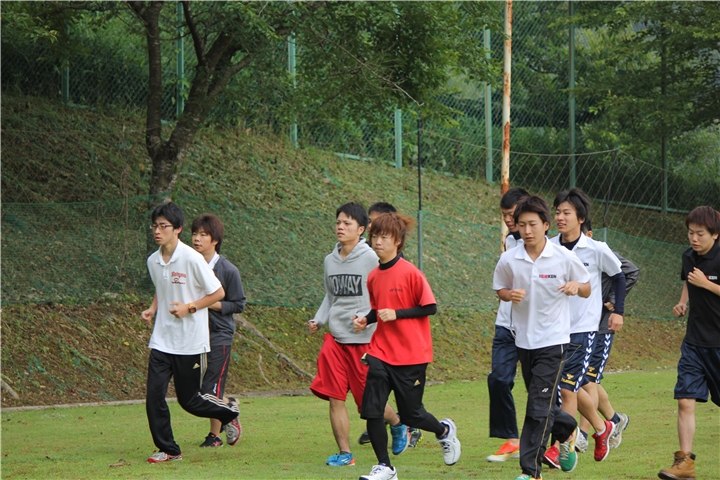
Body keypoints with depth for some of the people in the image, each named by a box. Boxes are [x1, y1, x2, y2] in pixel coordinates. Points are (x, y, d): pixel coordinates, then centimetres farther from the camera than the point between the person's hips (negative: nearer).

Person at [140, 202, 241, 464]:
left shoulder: (192, 259, -14)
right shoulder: (153, 261, 5)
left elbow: (218, 293, -6)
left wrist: (189, 308, -16)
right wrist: (153, 309, 5)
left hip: (191, 342, -5)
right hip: (161, 340, 5)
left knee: (189, 400, 4)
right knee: (154, 395, -7)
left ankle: (229, 413, 31)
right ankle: (168, 449, 6)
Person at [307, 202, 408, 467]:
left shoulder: (371, 259, -8)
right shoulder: (330, 260, 10)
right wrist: (318, 320, 6)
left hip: (365, 339, -5)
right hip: (335, 338, 5)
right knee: (334, 396, -6)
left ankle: (397, 424, 32)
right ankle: (344, 452, 2)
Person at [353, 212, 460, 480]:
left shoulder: (410, 273, -11)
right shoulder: (373, 277, 7)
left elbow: (430, 307, -9)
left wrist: (396, 314, -16)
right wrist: (366, 320, 1)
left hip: (411, 355, -5)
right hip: (381, 352, 5)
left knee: (411, 415, 2)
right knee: (370, 409, -9)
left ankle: (445, 431, 35)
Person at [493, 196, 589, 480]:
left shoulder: (564, 258, -8)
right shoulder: (509, 260, -3)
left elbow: (587, 290, 5)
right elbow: (499, 289, 13)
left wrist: (576, 286, -18)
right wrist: (510, 294, -10)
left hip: (553, 339, -4)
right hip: (524, 339, 4)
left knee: (539, 408, -11)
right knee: (542, 405, 15)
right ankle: (568, 431, 45)